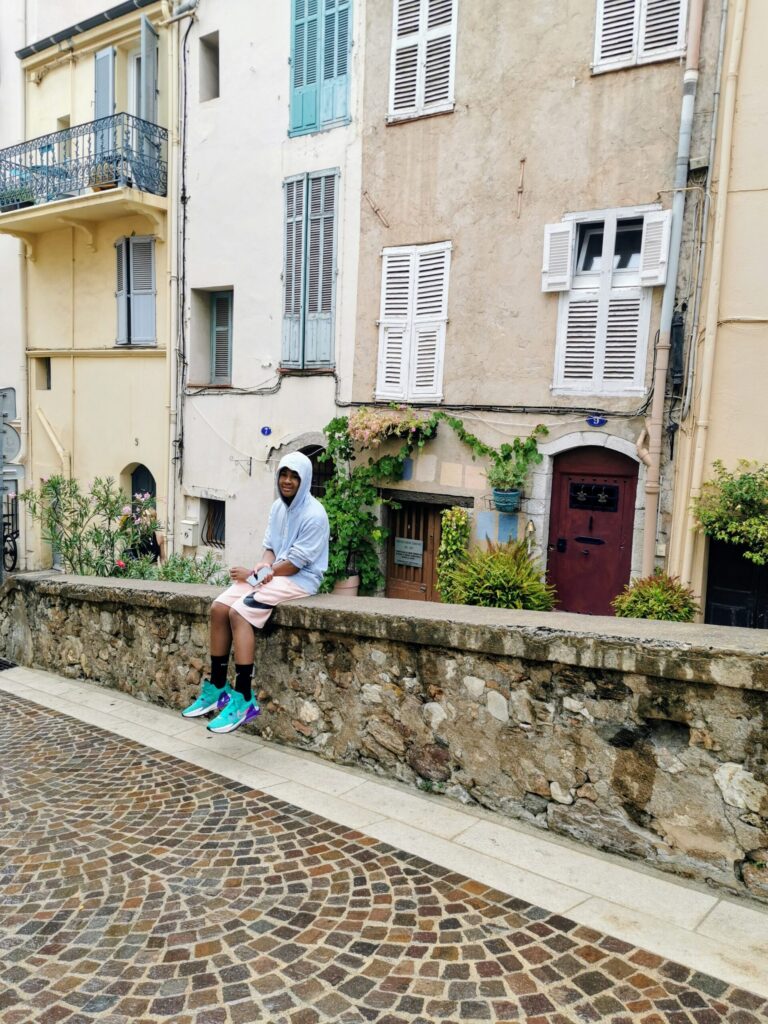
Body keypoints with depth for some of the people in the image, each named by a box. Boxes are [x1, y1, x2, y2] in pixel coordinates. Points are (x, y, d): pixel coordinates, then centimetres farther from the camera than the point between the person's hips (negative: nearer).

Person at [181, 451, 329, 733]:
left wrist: (254, 574, -12)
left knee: (239, 612, -26)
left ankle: (243, 699, -22)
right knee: (218, 608, -9)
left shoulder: (314, 514, -16)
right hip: (273, 573, 8)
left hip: (300, 579, -8)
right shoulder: (277, 506, 10)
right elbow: (270, 547, 13)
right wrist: (263, 566, -11)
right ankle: (217, 688, 0)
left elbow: (296, 562, -18)